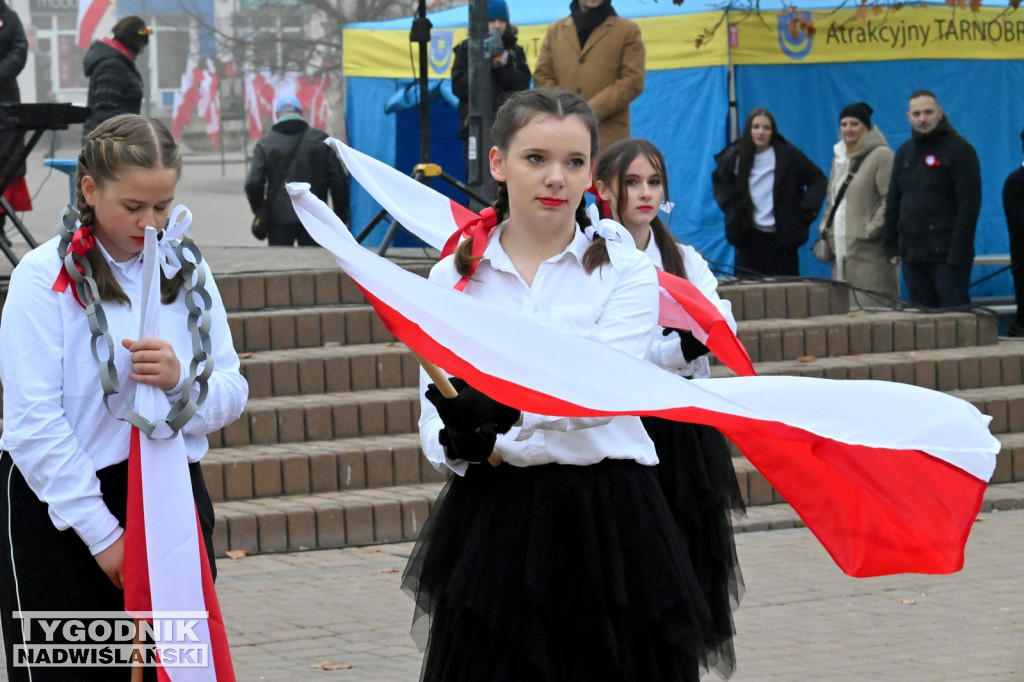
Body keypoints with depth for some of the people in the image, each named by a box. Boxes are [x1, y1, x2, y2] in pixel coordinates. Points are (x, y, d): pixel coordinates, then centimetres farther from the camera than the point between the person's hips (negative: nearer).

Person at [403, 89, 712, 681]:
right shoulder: (455, 277, 7)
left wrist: (500, 408, -32)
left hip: (608, 516, -1)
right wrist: (457, 443, -22)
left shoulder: (625, 271, 1)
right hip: (494, 518, 2)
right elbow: (436, 416, 2)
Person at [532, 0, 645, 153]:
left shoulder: (628, 30, 9)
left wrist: (592, 110, -11)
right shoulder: (555, 30, 18)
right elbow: (542, 76, 14)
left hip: (608, 134, -2)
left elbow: (633, 81, -1)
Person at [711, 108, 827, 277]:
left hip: (781, 237, -2)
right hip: (748, 237, 2)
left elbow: (818, 180, 4)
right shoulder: (735, 156, 3)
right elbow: (719, 179, 23)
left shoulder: (787, 155, -4)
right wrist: (727, 204, 7)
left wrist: (807, 210, -6)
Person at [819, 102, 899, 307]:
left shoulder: (881, 156, -8)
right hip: (842, 248, 8)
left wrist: (872, 229, -18)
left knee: (871, 306, -11)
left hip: (869, 251, -8)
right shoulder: (840, 158, 19)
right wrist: (826, 228, 15)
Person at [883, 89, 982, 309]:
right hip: (912, 255, 6)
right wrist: (891, 245, 9)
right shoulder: (905, 152, 15)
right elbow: (893, 202, 18)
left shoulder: (959, 149, -5)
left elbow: (969, 204, -11)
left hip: (946, 255, -6)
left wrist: (958, 251, -17)